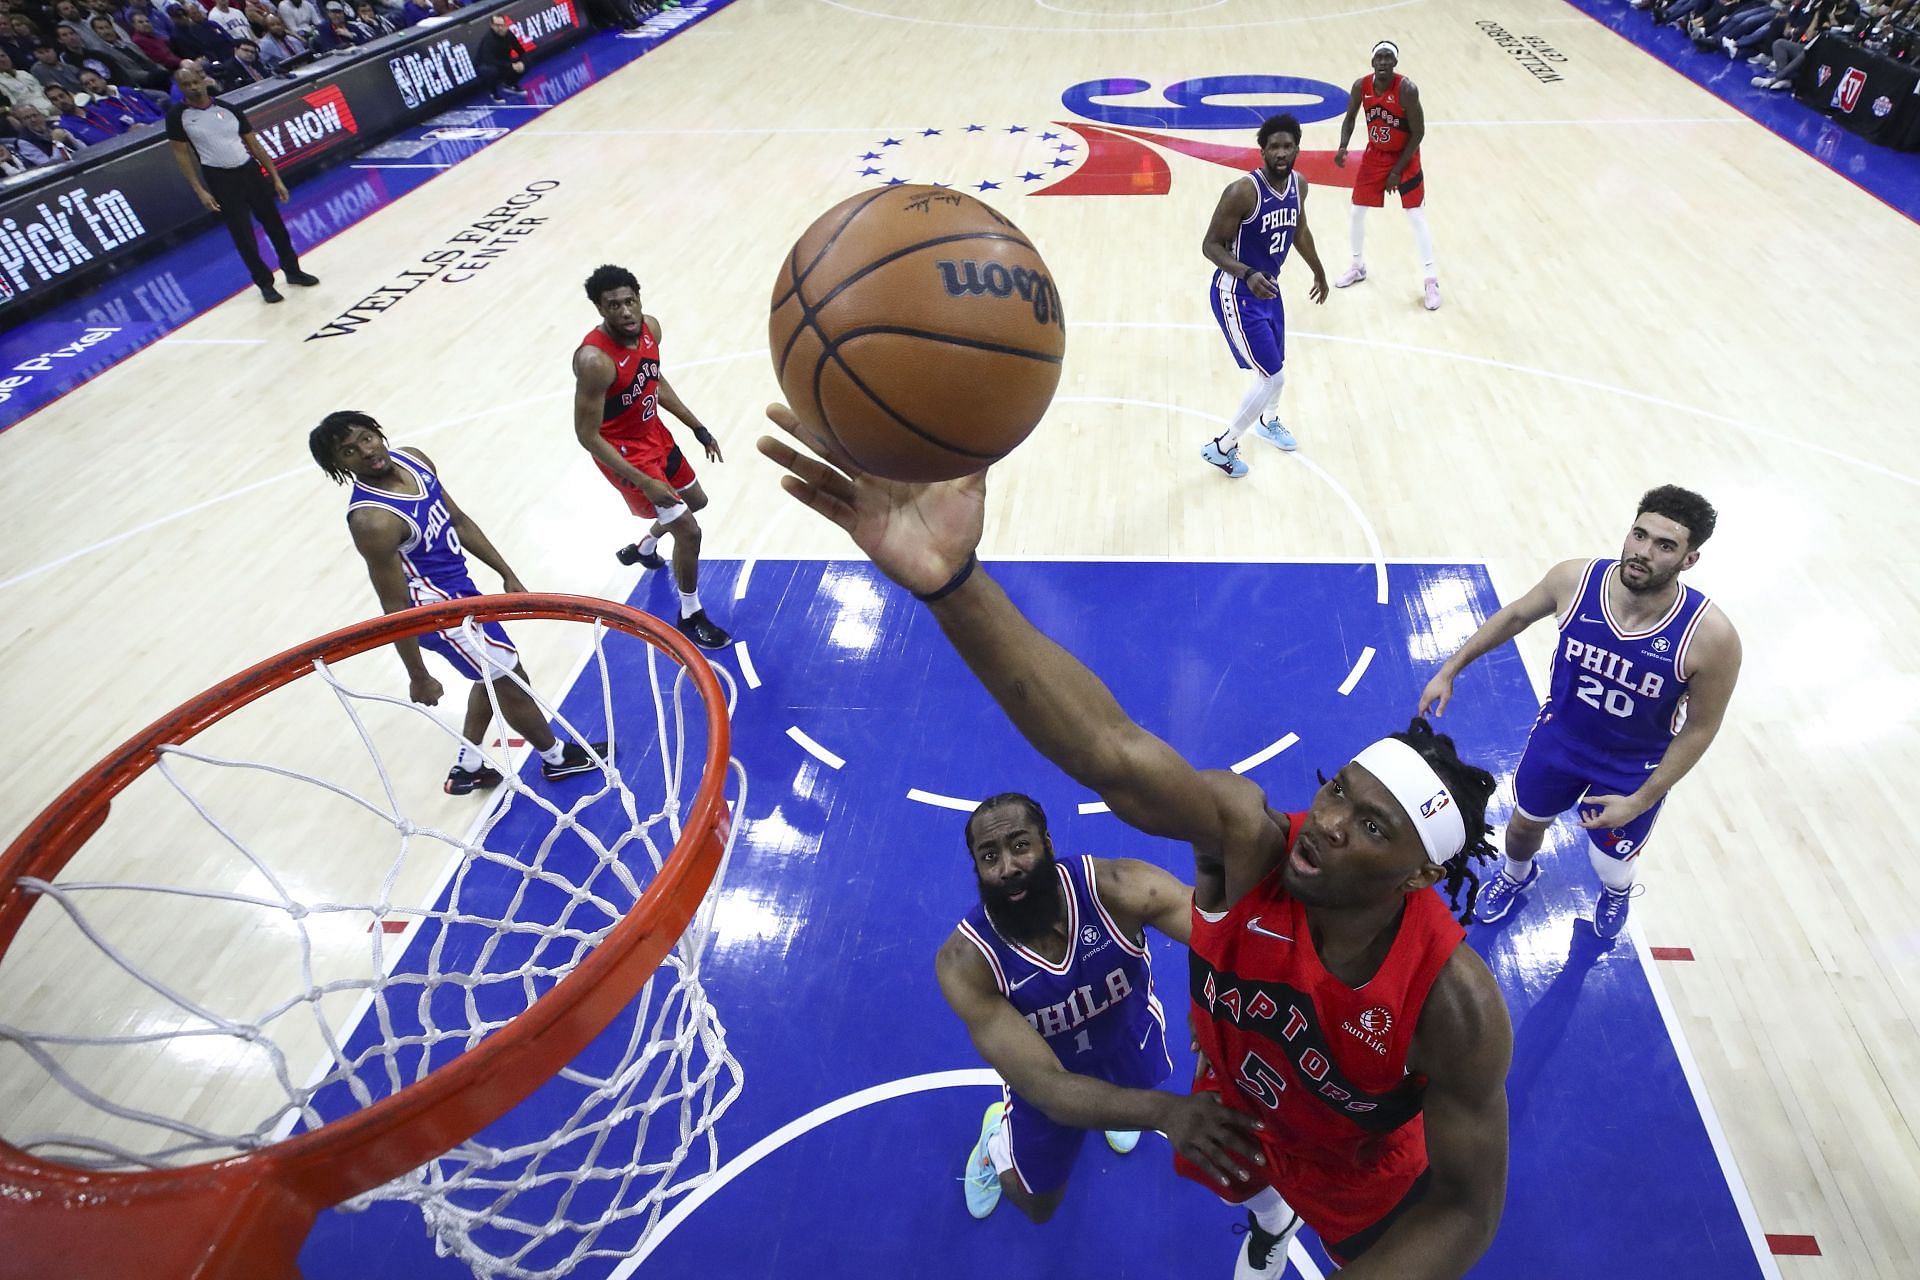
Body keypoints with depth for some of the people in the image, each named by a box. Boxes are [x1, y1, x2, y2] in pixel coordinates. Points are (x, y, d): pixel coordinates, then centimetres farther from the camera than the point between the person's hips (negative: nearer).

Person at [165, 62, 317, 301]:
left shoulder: (229, 109, 1)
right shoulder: (178, 115, -4)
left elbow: (254, 144, 7)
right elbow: (181, 153, 0)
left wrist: (276, 178, 3)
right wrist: (200, 191, -8)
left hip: (250, 170, 2)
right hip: (220, 179, -2)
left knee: (274, 223, 10)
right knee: (242, 234, 0)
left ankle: (292, 270, 27)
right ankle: (265, 282, 12)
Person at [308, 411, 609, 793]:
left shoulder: (412, 459, -7)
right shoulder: (371, 521, -31)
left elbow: (459, 522, 6)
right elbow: (396, 608, -24)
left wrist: (507, 575, 9)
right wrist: (418, 677, -16)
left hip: (460, 589, 9)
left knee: (496, 675, 25)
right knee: (512, 682, 9)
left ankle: (468, 768, 41)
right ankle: (556, 758, 35)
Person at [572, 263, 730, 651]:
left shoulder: (650, 327, -9)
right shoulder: (595, 360, -32)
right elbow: (587, 435, -27)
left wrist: (698, 428, 11)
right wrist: (643, 482, -29)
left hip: (655, 434, 8)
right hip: (624, 452, -8)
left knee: (696, 500, 27)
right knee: (688, 530, -8)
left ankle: (643, 548, 55)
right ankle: (690, 616, 14)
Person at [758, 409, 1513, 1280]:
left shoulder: (1453, 1004, -40)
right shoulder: (1246, 836, -40)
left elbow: (1467, 1209, -25)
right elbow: (1110, 751, -60)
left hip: (1361, 1176, -3)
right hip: (1231, 1101, 4)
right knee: (1239, 1189, 36)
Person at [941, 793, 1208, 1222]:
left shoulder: (1116, 887, -38)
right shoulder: (965, 963, -38)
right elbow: (1046, 1087, -42)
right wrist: (1167, 1110, -58)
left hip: (1130, 1034, 1)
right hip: (1048, 1074, -1)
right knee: (1037, 1206, 21)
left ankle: (1115, 1102, 64)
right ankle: (998, 1130, 49)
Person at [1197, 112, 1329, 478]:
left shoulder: (1299, 183, -1)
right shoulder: (1243, 191, -25)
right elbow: (1211, 245, -21)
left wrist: (1319, 271, 29)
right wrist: (1247, 275, -37)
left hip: (1268, 287, 8)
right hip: (1237, 294, -8)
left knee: (1275, 366, 24)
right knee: (1273, 377, -8)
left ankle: (1268, 422, 55)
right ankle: (1222, 447, 9)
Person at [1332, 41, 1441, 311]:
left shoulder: (1406, 89, -24)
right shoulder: (1361, 86, -11)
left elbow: (1418, 133, -19)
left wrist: (1397, 170, -19)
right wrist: (1342, 147, -13)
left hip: (1405, 157, -4)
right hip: (1374, 156, 4)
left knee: (1416, 216, -7)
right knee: (1357, 212, 9)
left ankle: (1431, 280, -1)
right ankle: (1358, 265, 32)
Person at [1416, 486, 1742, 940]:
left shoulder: (1711, 637, -31)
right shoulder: (1575, 580, -25)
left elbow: (1700, 727, -16)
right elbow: (1515, 616, -3)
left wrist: (1640, 801, -15)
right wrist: (1450, 669, -1)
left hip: (1633, 769, -2)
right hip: (1558, 737, 2)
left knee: (1609, 870, 17)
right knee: (1525, 823, 25)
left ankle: (1618, 890, 58)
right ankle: (1517, 875, 62)